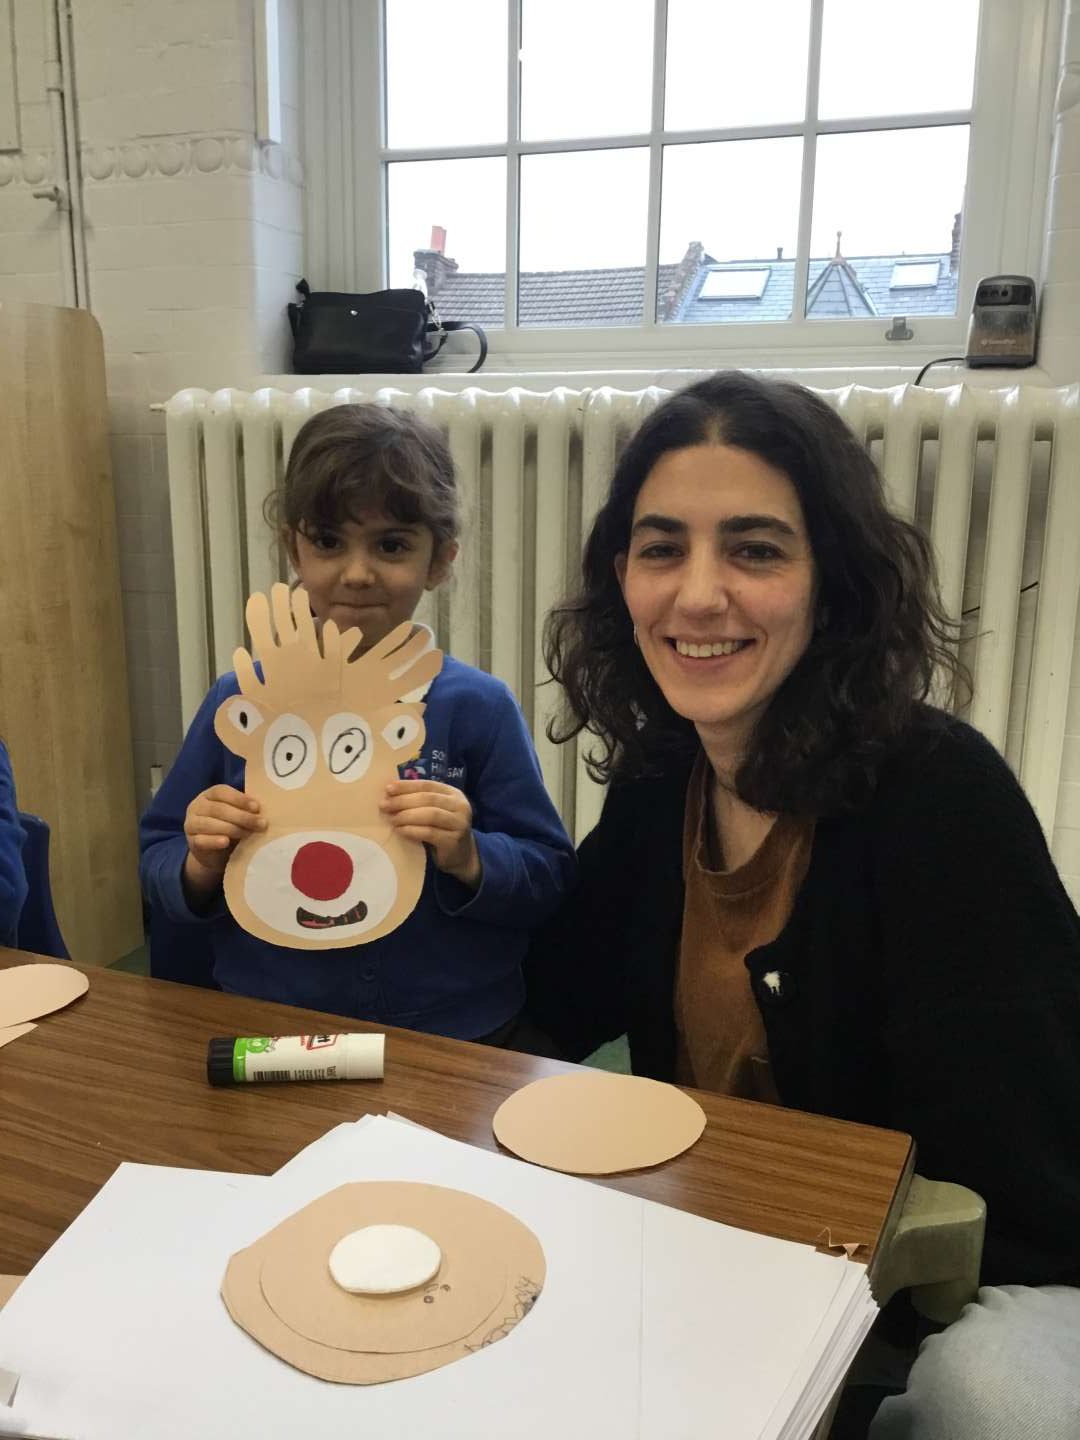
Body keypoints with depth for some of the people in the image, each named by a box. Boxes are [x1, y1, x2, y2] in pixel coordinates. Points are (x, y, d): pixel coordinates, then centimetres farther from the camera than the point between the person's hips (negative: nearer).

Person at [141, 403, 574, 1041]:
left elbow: (550, 880, 0)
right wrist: (201, 867, -11)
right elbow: (157, 863, 10)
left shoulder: (478, 707, -3)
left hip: (455, 1039, -1)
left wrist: (469, 859, -17)